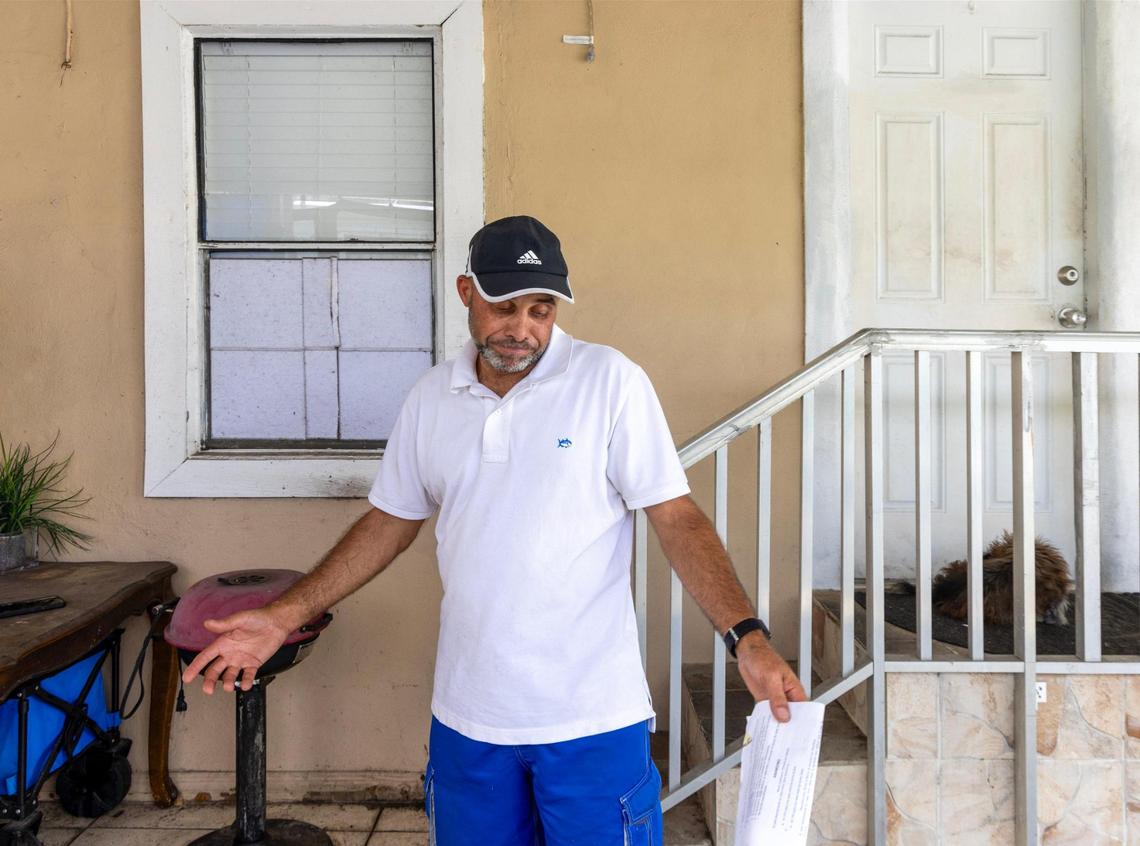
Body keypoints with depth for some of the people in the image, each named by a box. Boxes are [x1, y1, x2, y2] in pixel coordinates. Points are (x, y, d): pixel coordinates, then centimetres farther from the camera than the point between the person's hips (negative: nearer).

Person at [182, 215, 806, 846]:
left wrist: (746, 637, -21)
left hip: (592, 717, -4)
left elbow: (676, 517, -10)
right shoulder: (430, 398, 4)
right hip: (467, 714, 4)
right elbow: (391, 522, 12)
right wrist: (283, 618, 7)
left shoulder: (610, 380, -9)